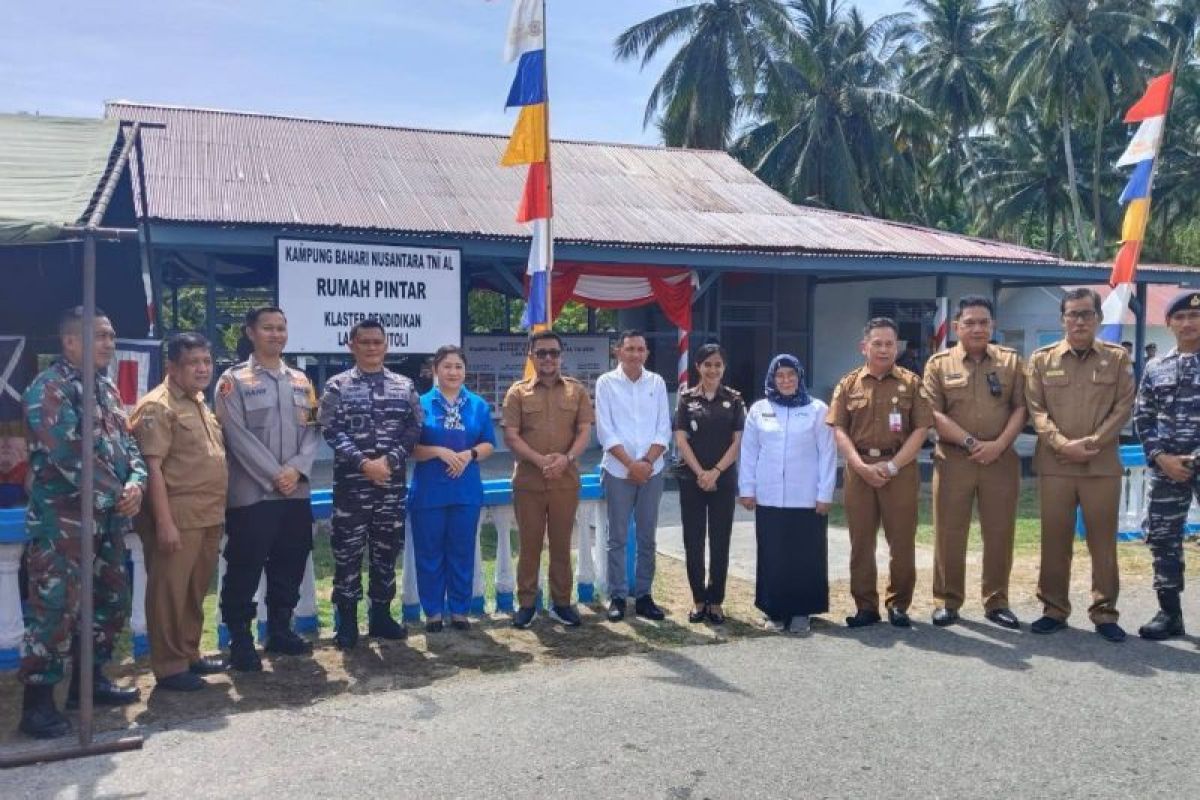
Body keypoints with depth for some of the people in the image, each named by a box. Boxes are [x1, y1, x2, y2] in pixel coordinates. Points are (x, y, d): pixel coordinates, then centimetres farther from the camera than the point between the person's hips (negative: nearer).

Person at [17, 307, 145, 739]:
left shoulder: (106, 389, 15)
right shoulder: (49, 388, -12)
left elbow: (127, 443, 15)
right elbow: (69, 454, -21)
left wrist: (136, 483, -5)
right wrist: (114, 495, -15)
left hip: (108, 517, 9)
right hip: (62, 518, -9)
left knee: (112, 601, 14)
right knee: (56, 608, -7)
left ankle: (89, 679, 28)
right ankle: (37, 701, 3)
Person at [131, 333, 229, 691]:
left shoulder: (199, 403, 16)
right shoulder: (158, 406, -11)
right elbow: (153, 468, -16)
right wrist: (164, 522, -21)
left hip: (208, 517, 9)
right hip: (177, 518, -9)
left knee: (195, 592, 16)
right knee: (169, 593, 0)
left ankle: (189, 654, 28)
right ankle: (169, 666, 8)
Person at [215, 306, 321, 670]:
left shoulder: (301, 381, 13)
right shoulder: (234, 380, -3)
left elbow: (313, 430, 8)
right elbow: (238, 436, -10)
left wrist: (296, 469, -8)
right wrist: (274, 475, -14)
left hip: (296, 492, 5)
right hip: (251, 493, -5)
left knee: (290, 566, 12)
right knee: (245, 569, 0)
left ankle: (280, 631, 26)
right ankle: (240, 641, 11)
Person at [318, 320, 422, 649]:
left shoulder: (404, 386, 8)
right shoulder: (337, 386, 1)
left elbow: (414, 429, 2)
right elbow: (331, 431, -7)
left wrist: (388, 461, -11)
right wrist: (364, 463, -17)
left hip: (393, 483, 3)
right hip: (351, 483, -3)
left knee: (387, 550, 10)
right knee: (348, 552, 1)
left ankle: (381, 616, 22)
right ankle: (346, 622, 11)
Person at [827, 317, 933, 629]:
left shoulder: (911, 383, 5)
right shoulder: (849, 384, 8)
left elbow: (921, 430, -2)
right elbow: (839, 430, 2)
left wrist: (892, 466, -11)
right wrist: (861, 466, -11)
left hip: (900, 470, -1)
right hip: (860, 470, 1)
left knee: (902, 542, 2)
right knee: (861, 542, 4)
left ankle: (898, 605, 15)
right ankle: (865, 606, 12)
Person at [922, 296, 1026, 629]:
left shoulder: (1011, 360, 8)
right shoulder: (939, 363, 3)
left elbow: (1020, 408, 2)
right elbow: (934, 414, -4)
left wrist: (999, 444, -12)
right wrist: (970, 443, -13)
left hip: (1001, 460, 1)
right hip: (953, 459, -1)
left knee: (999, 533, 5)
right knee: (949, 534, 2)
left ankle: (996, 602, 18)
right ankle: (947, 600, 13)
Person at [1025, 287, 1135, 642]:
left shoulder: (1118, 357, 6)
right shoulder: (1041, 359, 5)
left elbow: (1124, 407, 0)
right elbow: (1036, 409, 0)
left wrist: (1092, 442, -12)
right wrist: (1063, 444, -13)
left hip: (1103, 464, 0)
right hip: (1054, 464, 0)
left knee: (1103, 540, 5)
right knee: (1055, 539, 6)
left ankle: (1104, 612, 16)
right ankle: (1054, 609, 16)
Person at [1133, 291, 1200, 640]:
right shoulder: (1155, 368, 9)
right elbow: (1143, 419, 9)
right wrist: (1161, 457, -5)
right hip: (1166, 467, 3)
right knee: (1163, 538, 6)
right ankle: (1170, 613, 18)